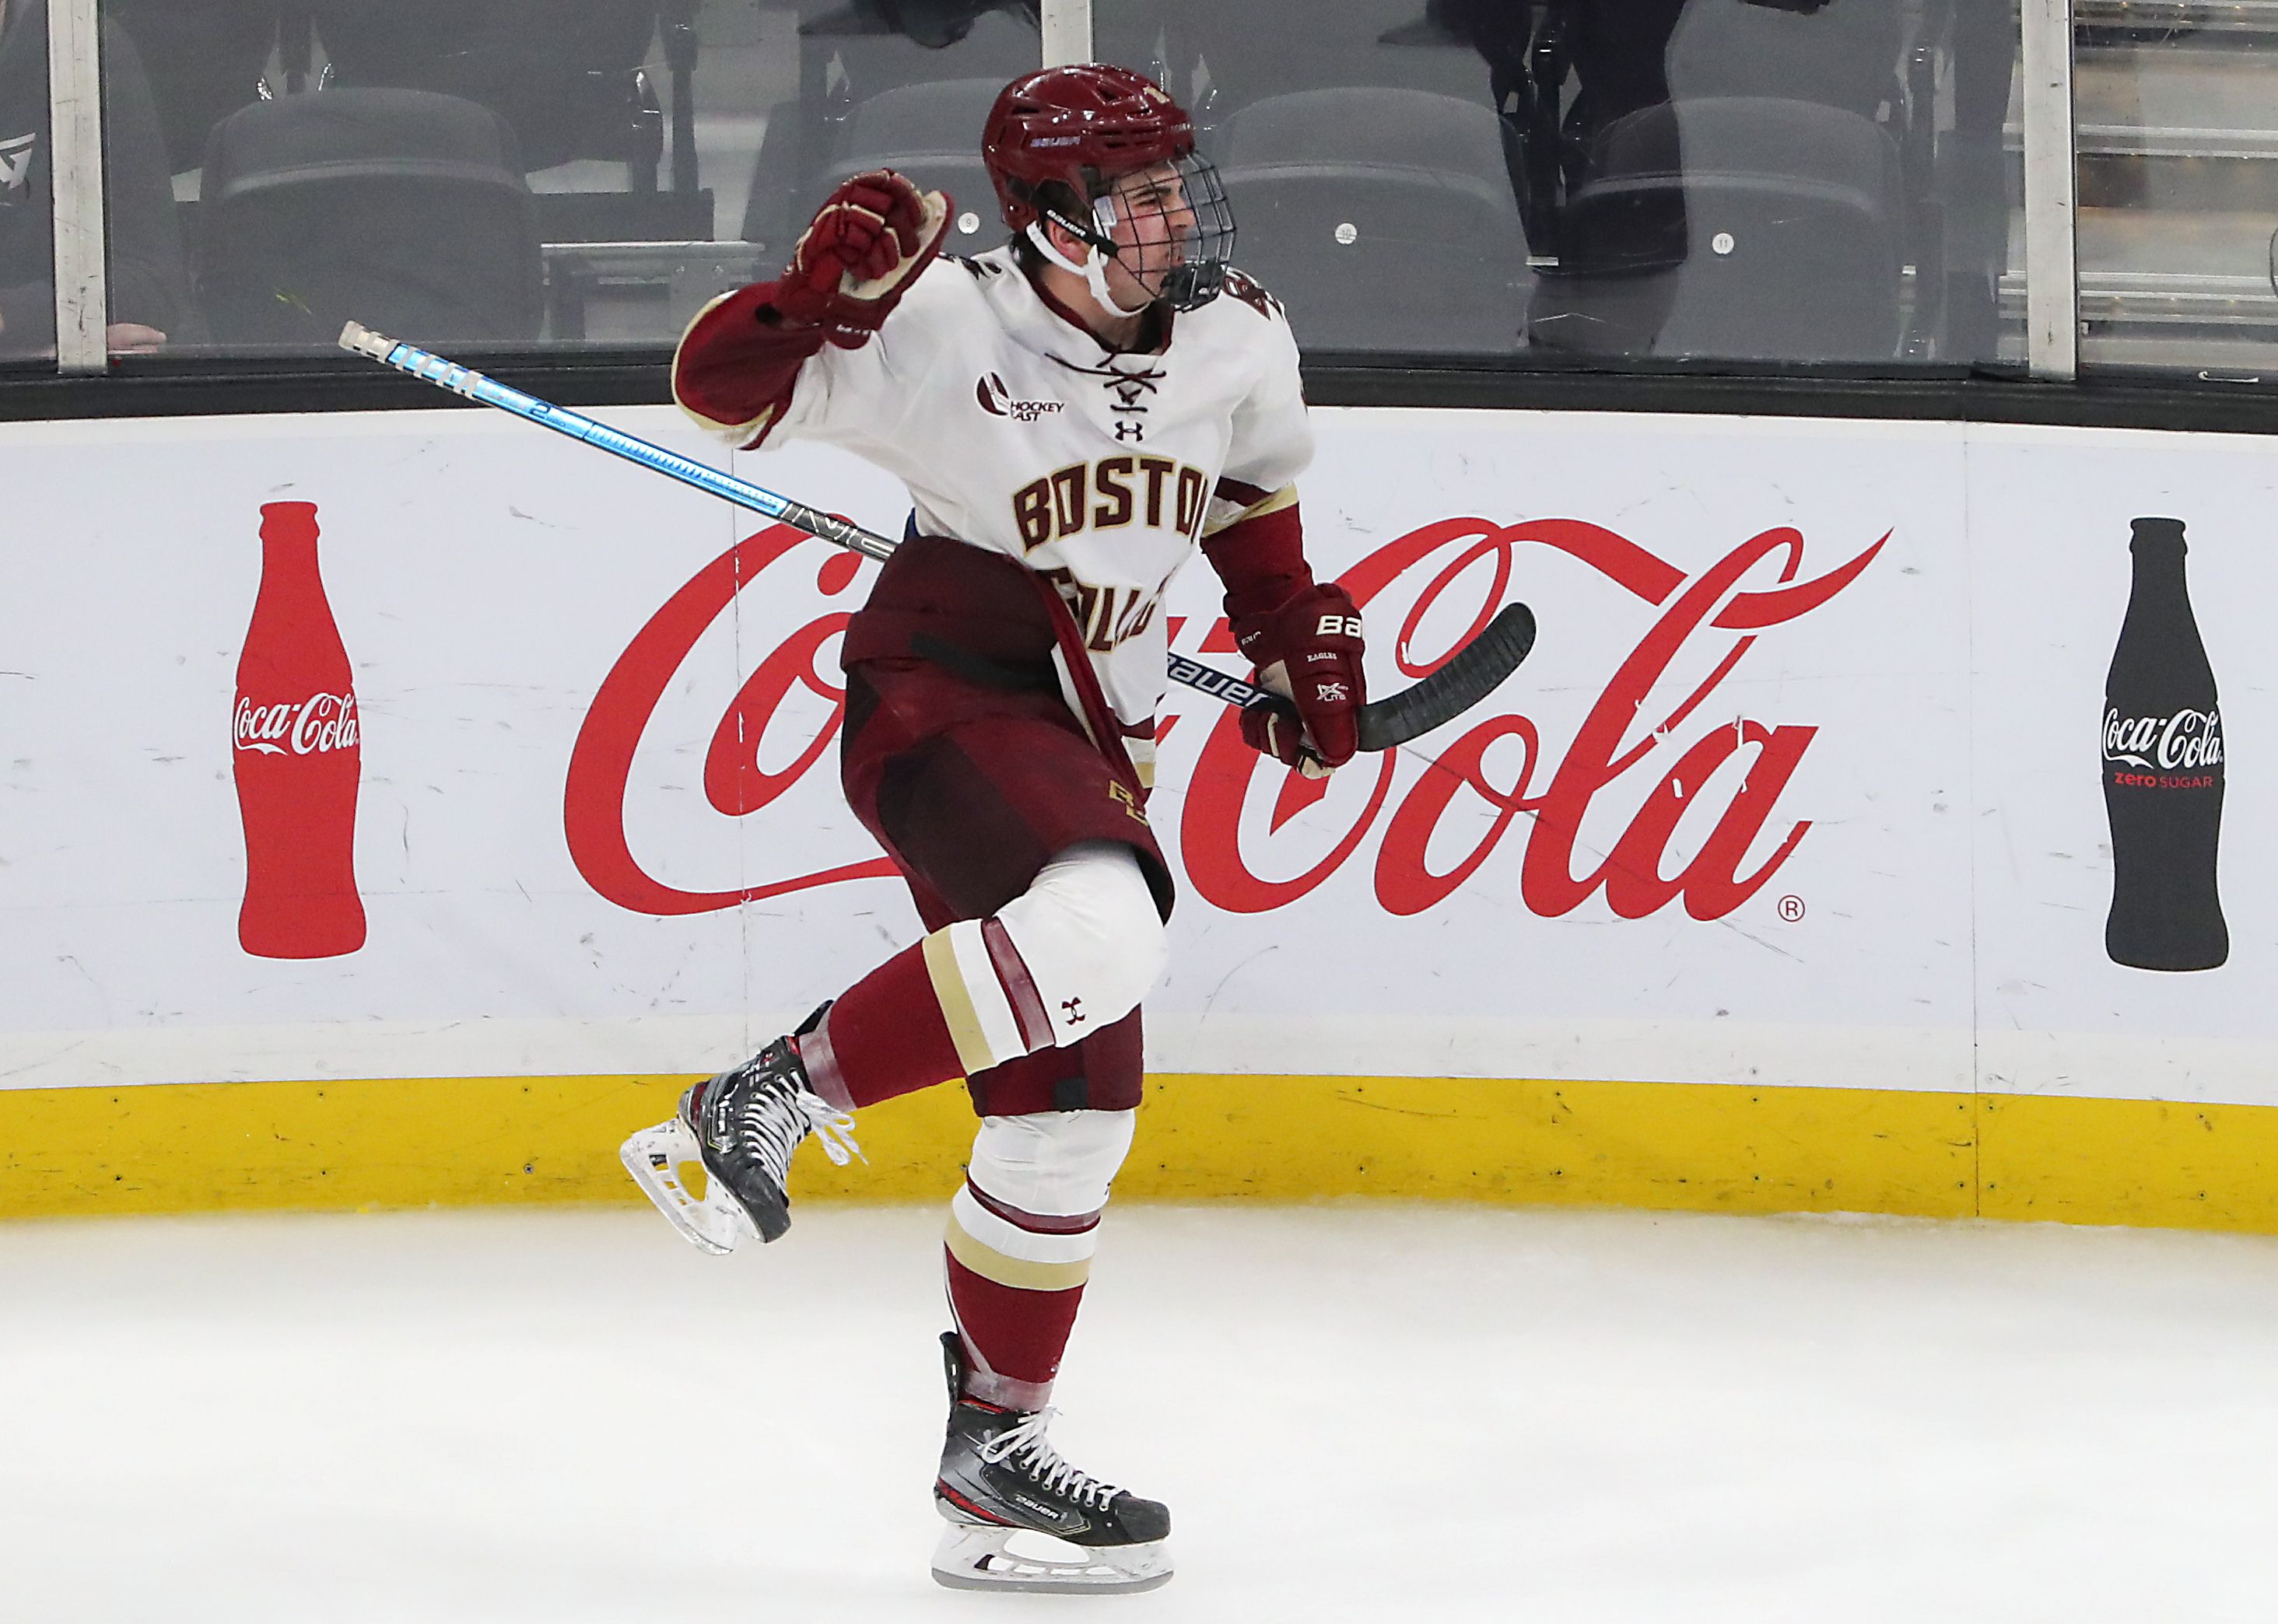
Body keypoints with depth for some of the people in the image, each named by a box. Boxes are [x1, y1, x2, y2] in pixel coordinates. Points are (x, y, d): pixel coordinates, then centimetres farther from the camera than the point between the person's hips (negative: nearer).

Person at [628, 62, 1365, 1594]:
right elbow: (721, 380, -16)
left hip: (1090, 746, 7)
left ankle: (993, 1456, 19)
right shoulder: (943, 331, -15)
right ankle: (774, 1096, -26)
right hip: (941, 705, -7)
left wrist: (1299, 635, 18)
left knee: (1069, 1109, 9)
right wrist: (821, 295, -34)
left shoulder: (1237, 342, 3)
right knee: (1103, 927, -36)